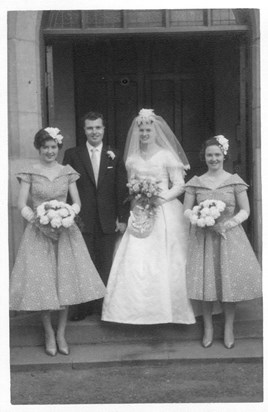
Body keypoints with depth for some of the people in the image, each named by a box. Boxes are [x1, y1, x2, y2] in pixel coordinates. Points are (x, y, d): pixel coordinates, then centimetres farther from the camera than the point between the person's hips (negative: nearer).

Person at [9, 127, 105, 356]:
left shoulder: (67, 172, 6)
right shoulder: (29, 173, 0)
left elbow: (77, 202, 8)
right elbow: (22, 205, -3)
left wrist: (68, 214, -12)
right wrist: (37, 219, -18)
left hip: (65, 231, 2)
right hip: (39, 232, -2)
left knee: (66, 281, 1)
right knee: (42, 283, -1)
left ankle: (61, 333, 15)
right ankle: (48, 333, 16)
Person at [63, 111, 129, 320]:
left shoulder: (114, 155, 6)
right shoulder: (72, 155, 3)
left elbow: (122, 189, 4)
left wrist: (123, 218, -2)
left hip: (108, 221, 1)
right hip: (82, 220, -1)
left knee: (106, 266, 8)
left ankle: (104, 305, 19)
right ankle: (84, 306, 15)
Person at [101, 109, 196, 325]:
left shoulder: (167, 155, -1)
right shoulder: (132, 158, 12)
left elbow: (179, 185, -3)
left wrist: (161, 198, -16)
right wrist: (135, 193, -1)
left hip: (165, 212, -4)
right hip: (140, 214, 4)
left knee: (163, 262, -4)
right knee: (136, 260, -3)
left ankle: (166, 306, 6)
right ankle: (139, 306, 4)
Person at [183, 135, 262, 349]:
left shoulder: (235, 181, 1)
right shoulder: (195, 183, 5)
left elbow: (245, 211, 1)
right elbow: (187, 210, 7)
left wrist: (229, 222, -15)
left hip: (230, 236, -1)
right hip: (203, 237, 1)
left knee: (230, 280, -1)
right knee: (205, 281, 1)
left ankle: (229, 328, 15)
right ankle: (208, 327, 16)